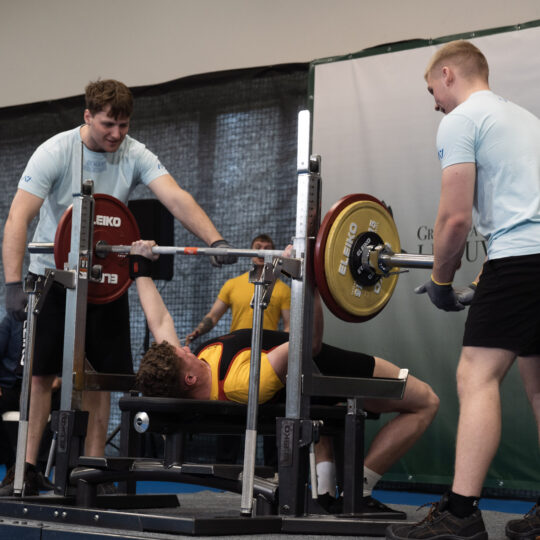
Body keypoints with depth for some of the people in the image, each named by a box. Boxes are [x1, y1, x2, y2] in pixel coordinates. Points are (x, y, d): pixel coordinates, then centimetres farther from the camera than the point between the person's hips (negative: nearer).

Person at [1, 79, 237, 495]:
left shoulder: (135, 156, -10)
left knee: (101, 374, 3)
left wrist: (215, 239, -41)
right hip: (53, 274, -3)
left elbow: (176, 198, -24)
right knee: (40, 372, -6)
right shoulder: (55, 152, -17)